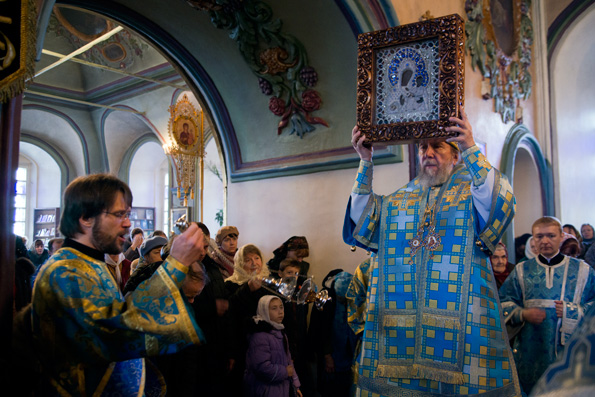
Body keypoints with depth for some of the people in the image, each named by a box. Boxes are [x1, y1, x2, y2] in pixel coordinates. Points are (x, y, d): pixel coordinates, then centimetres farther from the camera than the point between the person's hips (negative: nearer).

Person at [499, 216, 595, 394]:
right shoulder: (521, 271, 7)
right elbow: (504, 302, 6)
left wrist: (573, 312, -11)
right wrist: (523, 314, -10)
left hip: (571, 351, 0)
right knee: (531, 391, 8)